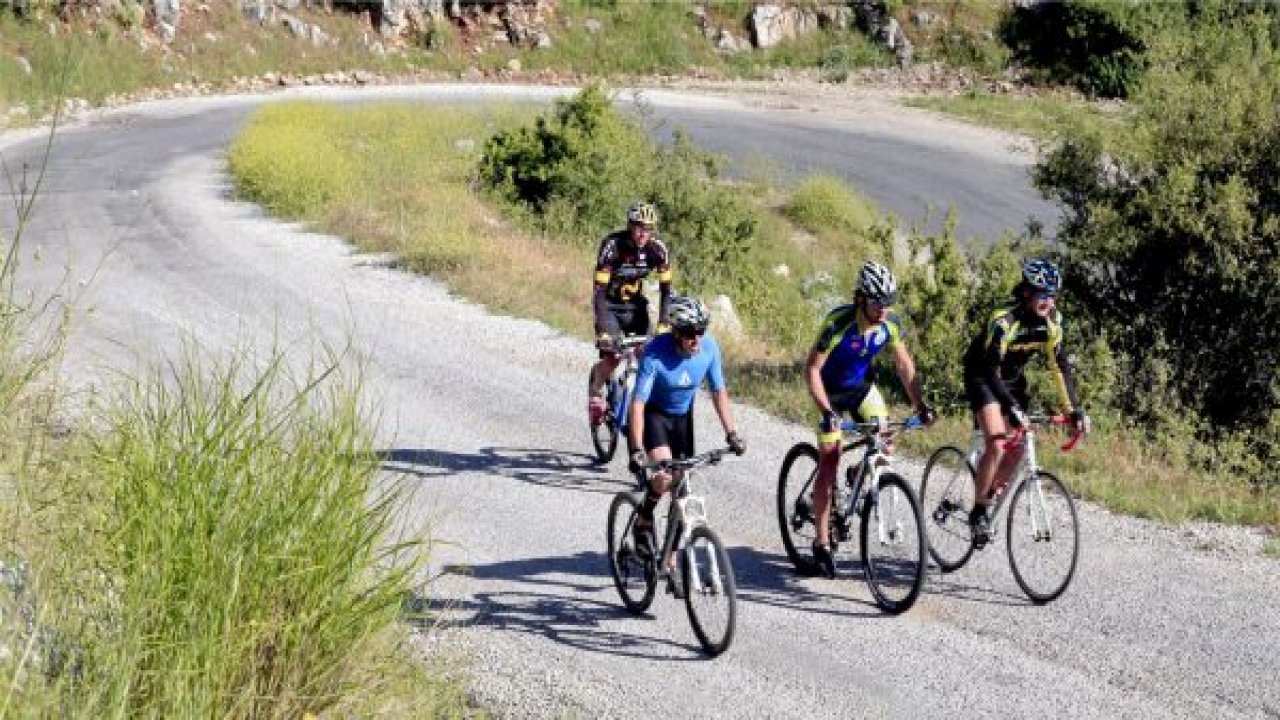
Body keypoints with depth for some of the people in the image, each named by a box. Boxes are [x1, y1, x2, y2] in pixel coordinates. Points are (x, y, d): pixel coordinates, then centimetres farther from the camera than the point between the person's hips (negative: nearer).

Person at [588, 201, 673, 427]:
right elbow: (600, 289, -29)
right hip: (609, 304, -3)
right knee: (612, 359, -17)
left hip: (635, 303, 3)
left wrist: (663, 324, -23)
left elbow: (666, 289, -12)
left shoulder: (657, 249, -17)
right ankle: (595, 392, 11)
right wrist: (603, 329, -36)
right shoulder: (612, 245, -27)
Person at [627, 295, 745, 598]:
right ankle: (644, 521, 2)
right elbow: (638, 402, -32)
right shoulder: (656, 353, -30)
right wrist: (637, 450, -41)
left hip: (682, 416, 4)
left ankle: (670, 567, 11)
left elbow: (719, 392, -7)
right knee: (664, 476, -29)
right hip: (654, 413, -4)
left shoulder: (709, 348, -19)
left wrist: (731, 433, -16)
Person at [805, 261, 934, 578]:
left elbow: (904, 364, -5)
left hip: (861, 386, 4)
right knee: (829, 462, -9)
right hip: (831, 390, -4)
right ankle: (821, 544, -5)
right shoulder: (839, 322, -31)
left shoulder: (891, 323, -17)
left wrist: (919, 404, -14)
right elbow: (812, 368, -29)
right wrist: (826, 411, -39)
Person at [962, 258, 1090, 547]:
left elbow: (1060, 367, -9)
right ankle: (978, 512, -8)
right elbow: (991, 371, -35)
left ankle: (987, 499, 21)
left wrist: (1075, 410, -18)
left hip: (1012, 378, 6)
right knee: (996, 445, -21)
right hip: (981, 378, -6)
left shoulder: (1051, 322, -13)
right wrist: (1013, 410, -45)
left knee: (1017, 450, 0)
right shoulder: (1004, 321, -31)